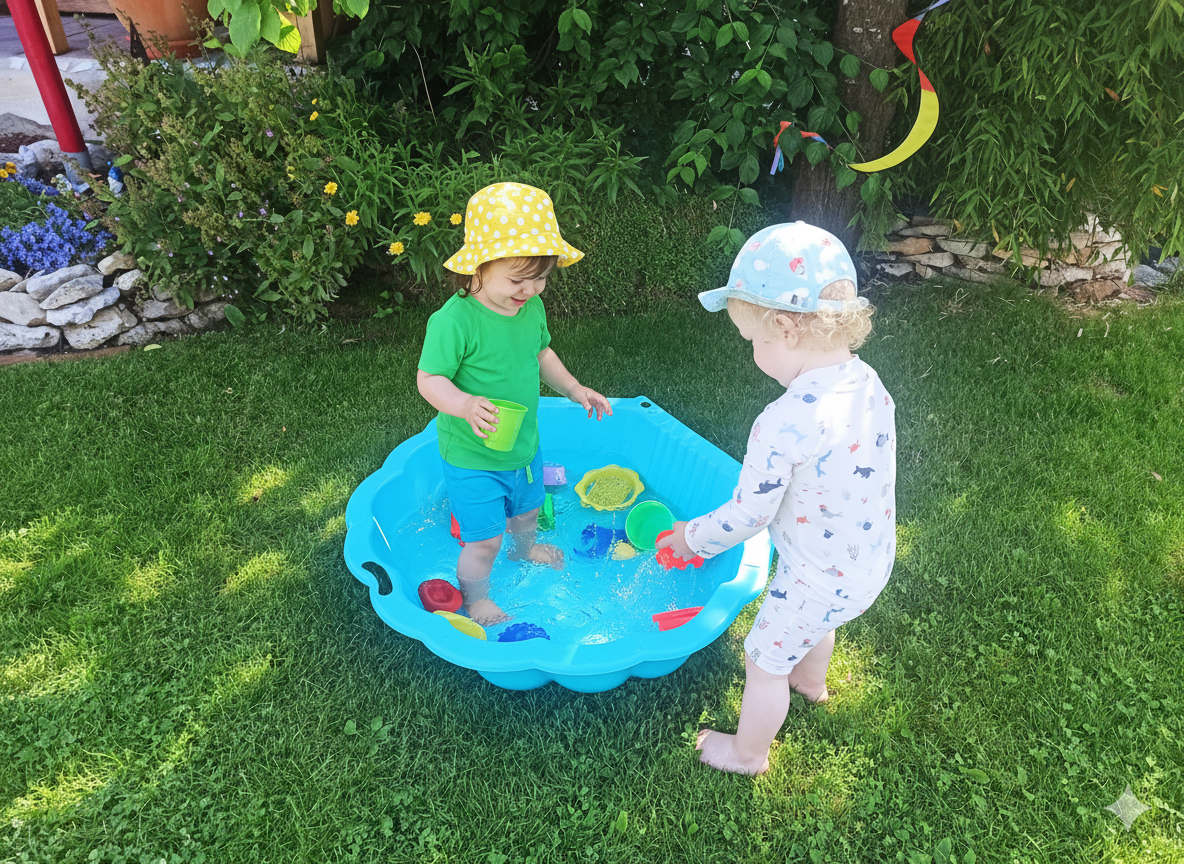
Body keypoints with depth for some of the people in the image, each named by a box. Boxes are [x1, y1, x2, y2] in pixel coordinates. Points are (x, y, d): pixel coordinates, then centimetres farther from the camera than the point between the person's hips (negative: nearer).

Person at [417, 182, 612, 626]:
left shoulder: (532, 307, -4)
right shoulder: (454, 320, -28)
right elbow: (429, 379, -24)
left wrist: (573, 389, 7)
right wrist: (465, 405, -41)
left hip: (524, 445, 7)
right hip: (471, 457, -7)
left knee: (528, 509, 31)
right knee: (484, 538, 5)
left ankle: (524, 549, 64)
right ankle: (476, 599, 34)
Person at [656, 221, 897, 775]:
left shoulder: (785, 423, -35)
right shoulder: (870, 385, -10)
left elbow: (749, 515, -23)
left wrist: (692, 536, -4)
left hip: (818, 579, -8)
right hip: (872, 562, 8)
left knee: (764, 662, 18)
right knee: (815, 622, 38)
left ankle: (748, 754, 44)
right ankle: (810, 680, 69)